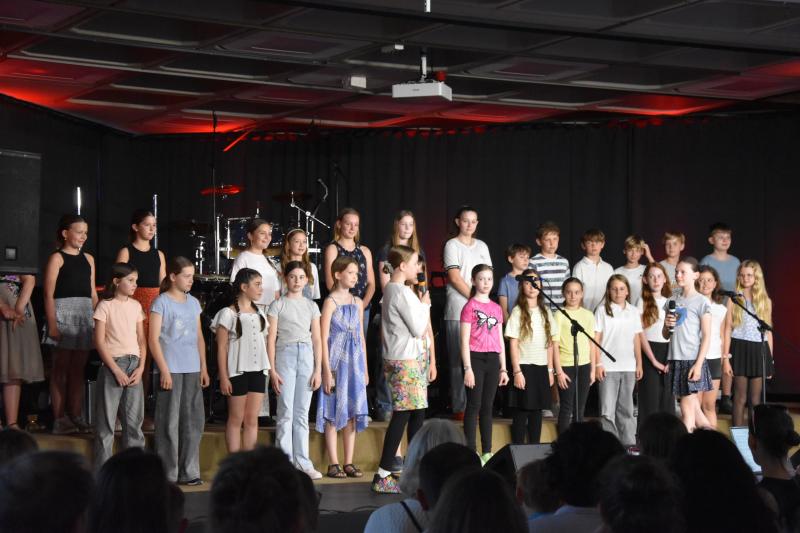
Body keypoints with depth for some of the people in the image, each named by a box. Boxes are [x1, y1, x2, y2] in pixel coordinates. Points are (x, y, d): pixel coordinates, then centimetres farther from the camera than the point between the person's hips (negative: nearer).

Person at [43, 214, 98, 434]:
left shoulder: (88, 259, 15)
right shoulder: (57, 258, -2)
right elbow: (49, 294, -8)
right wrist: (52, 324, -16)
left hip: (85, 314, 5)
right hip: (63, 311, -5)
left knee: (78, 369, 6)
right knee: (61, 368, -4)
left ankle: (75, 417, 9)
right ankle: (59, 419, -2)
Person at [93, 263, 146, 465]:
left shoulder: (136, 306, 11)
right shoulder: (105, 306, -3)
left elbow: (142, 339, 11)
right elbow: (99, 342, -7)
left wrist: (141, 367, -2)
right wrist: (116, 370, -11)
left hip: (134, 365, 4)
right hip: (112, 364, -4)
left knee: (134, 419, 5)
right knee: (106, 420, -1)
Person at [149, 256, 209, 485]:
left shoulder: (193, 303, 14)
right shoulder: (161, 302, -4)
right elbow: (154, 339, -8)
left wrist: (204, 368, 11)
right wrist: (164, 371, -13)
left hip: (192, 370, 6)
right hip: (171, 369, -6)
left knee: (193, 421, 6)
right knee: (169, 422, -2)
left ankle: (188, 472, 13)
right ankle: (167, 473, 3)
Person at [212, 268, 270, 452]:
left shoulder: (259, 313, 13)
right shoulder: (228, 314, -5)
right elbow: (221, 348, -6)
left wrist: (268, 370, 8)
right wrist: (224, 377, -11)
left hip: (257, 371, 5)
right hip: (238, 371, -5)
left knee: (252, 419, 6)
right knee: (236, 419, 1)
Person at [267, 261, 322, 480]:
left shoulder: (311, 306, 13)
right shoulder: (278, 305, 3)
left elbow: (316, 339, 11)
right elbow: (271, 339, 0)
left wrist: (318, 370, 4)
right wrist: (272, 370, -7)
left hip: (307, 356, 3)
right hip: (285, 355, -3)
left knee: (302, 413, 6)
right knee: (286, 412, -5)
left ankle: (302, 462, 10)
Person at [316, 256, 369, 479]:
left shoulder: (357, 302, 11)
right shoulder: (331, 302, -6)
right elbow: (324, 339, -10)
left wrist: (365, 368, 13)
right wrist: (327, 371, -14)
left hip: (355, 363, 6)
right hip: (336, 362, -6)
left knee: (352, 414, 7)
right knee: (334, 414, -1)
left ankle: (349, 463, 12)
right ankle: (333, 464, 3)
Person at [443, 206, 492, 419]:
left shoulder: (482, 246, 17)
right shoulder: (452, 245, 1)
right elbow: (455, 277, -7)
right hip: (458, 309, -5)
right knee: (459, 359, -6)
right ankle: (459, 407, -5)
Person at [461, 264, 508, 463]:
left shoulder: (496, 308, 13)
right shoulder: (470, 306, -3)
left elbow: (500, 340, 16)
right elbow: (465, 340, -7)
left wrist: (503, 368, 12)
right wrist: (467, 368, -13)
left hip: (492, 359, 5)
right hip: (475, 358, -5)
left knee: (487, 406, 9)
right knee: (474, 405, -3)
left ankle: (487, 452, 13)